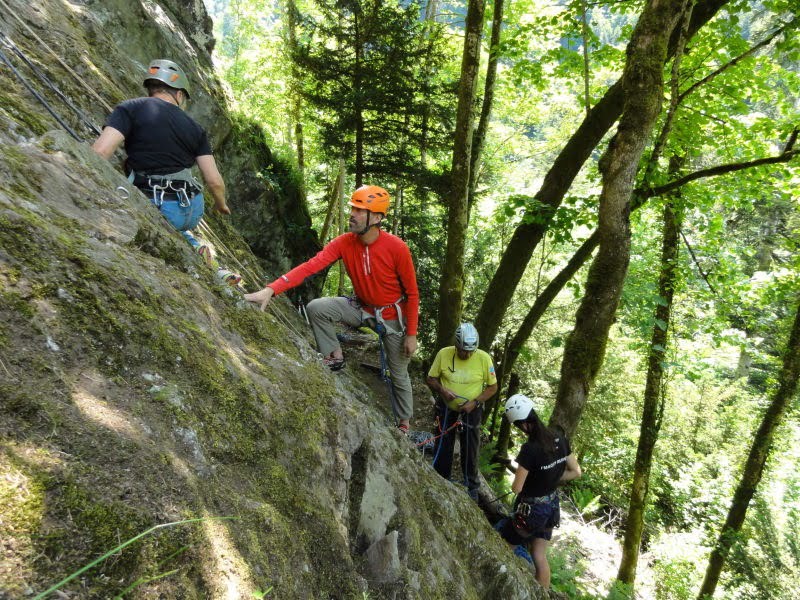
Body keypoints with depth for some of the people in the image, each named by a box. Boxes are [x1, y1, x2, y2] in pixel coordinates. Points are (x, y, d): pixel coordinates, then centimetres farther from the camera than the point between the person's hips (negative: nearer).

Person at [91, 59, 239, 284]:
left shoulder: (131, 108, 1)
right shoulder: (194, 127, 12)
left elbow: (100, 151, -12)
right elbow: (215, 181, 9)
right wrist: (221, 204, 29)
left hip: (157, 209, -6)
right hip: (194, 210, 6)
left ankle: (195, 251, -2)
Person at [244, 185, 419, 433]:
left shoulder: (396, 248, -26)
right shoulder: (344, 242, -17)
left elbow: (412, 293, -16)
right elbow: (311, 265, -28)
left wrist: (411, 334, -14)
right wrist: (271, 289, -41)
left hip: (392, 316, -3)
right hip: (361, 307, 3)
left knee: (399, 374, 9)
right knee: (315, 308, -20)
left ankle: (404, 422, 35)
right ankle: (335, 356, 2)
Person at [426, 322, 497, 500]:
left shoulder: (484, 358, -17)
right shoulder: (443, 354, -15)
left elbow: (492, 387, -7)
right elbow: (430, 379, -3)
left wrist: (475, 402, -18)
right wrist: (442, 390, -23)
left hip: (471, 411, -1)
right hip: (446, 408, 1)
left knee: (470, 450, 11)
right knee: (442, 447, 11)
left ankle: (472, 487, 32)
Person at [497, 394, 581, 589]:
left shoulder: (530, 449, -30)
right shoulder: (560, 439, -9)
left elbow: (516, 488, -23)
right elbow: (576, 472, 3)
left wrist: (516, 482, -1)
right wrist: (550, 480, 5)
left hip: (531, 510, -7)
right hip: (552, 507, 7)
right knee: (540, 557, 20)